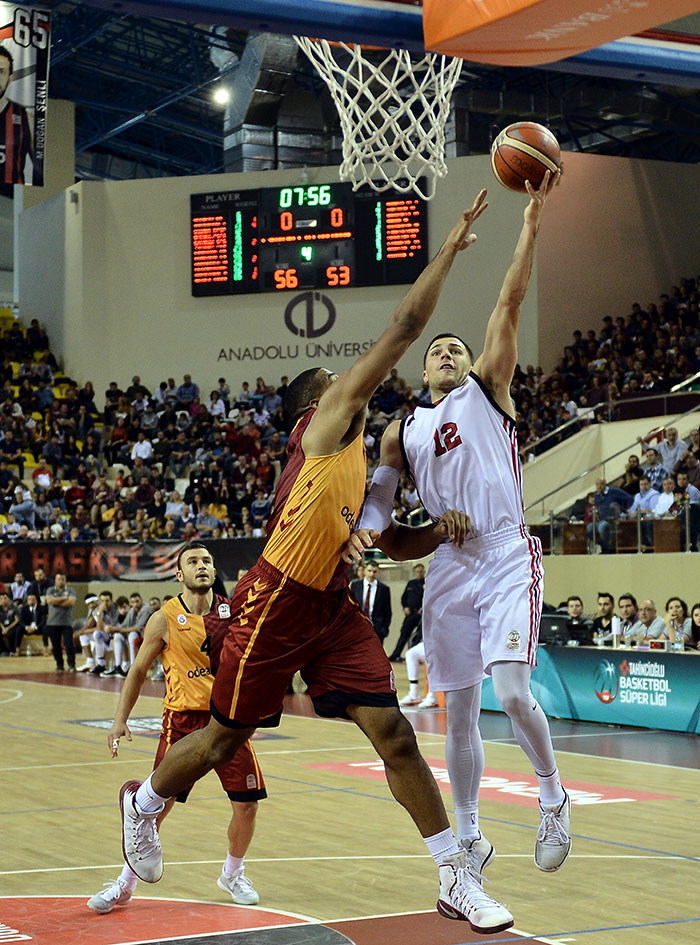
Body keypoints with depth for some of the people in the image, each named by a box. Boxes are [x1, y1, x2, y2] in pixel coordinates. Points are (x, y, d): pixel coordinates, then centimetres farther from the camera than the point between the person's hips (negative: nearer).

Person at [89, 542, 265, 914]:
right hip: (183, 719, -2)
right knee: (157, 804, -6)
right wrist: (120, 719, -1)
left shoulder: (233, 612, 2)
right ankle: (126, 882, 13)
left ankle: (232, 874, 27)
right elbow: (139, 670, 5)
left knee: (247, 804, 1)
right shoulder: (165, 618, -4)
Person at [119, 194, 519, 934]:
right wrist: (449, 248, -7)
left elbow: (385, 541, 25)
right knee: (226, 737, 8)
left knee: (393, 733, -4)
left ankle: (457, 881, -1)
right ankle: (144, 802, 37)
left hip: (333, 607, 7)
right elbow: (402, 330, -11)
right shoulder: (325, 422, -5)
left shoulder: (357, 461, 18)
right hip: (276, 602, -7)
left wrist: (437, 532, 4)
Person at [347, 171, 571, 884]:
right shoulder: (402, 431, 16)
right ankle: (468, 838, 22)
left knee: (512, 691, -19)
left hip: (508, 557, -4)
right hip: (448, 566, 4)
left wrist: (532, 216, -10)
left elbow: (511, 302, -2)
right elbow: (376, 498, 14)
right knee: (459, 709, 8)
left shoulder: (487, 387, 7)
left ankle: (554, 799, 6)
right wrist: (364, 529, -10)